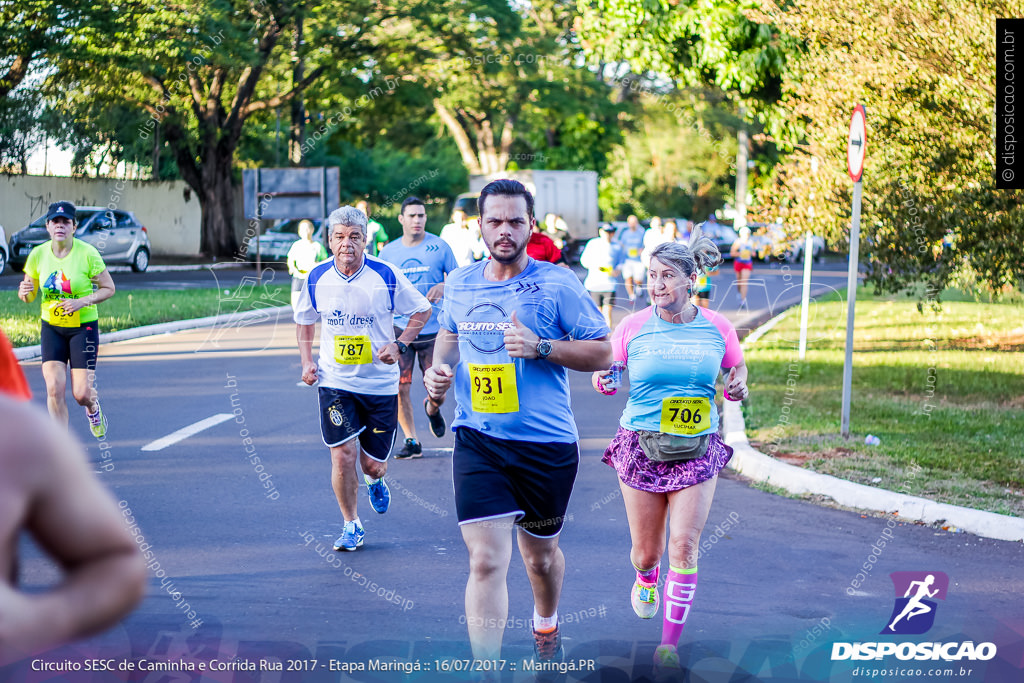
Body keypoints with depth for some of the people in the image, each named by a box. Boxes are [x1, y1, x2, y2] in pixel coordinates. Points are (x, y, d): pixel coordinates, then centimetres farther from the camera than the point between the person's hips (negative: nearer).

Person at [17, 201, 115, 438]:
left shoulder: (87, 253, -13)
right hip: (51, 327, 2)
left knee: (81, 393, -6)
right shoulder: (38, 254, -4)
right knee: (54, 388, -13)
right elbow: (28, 297, 5)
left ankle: (93, 407, 33)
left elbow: (109, 288, -5)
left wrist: (82, 302, -21)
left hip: (83, 327, -2)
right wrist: (24, 292, -20)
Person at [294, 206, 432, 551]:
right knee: (343, 455, -12)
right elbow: (304, 320, 15)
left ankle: (375, 481, 44)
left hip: (380, 384, -1)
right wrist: (307, 361, 2)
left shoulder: (387, 276, -10)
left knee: (372, 464, 4)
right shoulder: (316, 278, -4)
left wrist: (399, 345, -11)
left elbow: (422, 310, 3)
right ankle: (351, 525, 9)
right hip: (335, 383, 1)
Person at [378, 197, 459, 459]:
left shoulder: (439, 247, 0)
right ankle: (411, 441, 8)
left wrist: (444, 286, -17)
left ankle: (432, 409, 36)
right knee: (399, 388, -5)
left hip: (432, 328, -1)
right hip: (399, 328, 1)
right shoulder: (388, 252, 6)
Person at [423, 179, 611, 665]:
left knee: (541, 556, 18)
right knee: (486, 561, -13)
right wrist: (439, 368, 5)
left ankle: (546, 625, 51)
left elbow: (602, 352, -6)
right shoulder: (459, 285, 6)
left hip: (547, 445, -1)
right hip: (478, 442, 1)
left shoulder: (557, 284, -6)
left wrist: (540, 347, -19)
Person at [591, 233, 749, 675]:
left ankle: (670, 642, 0)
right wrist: (602, 381, -15)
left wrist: (738, 387, -9)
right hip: (640, 446, 0)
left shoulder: (717, 328, -2)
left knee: (684, 545, -11)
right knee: (646, 550, 9)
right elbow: (604, 368, 9)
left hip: (697, 450, 0)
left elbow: (736, 369, 14)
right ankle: (646, 579, 48)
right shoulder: (633, 328, -4)